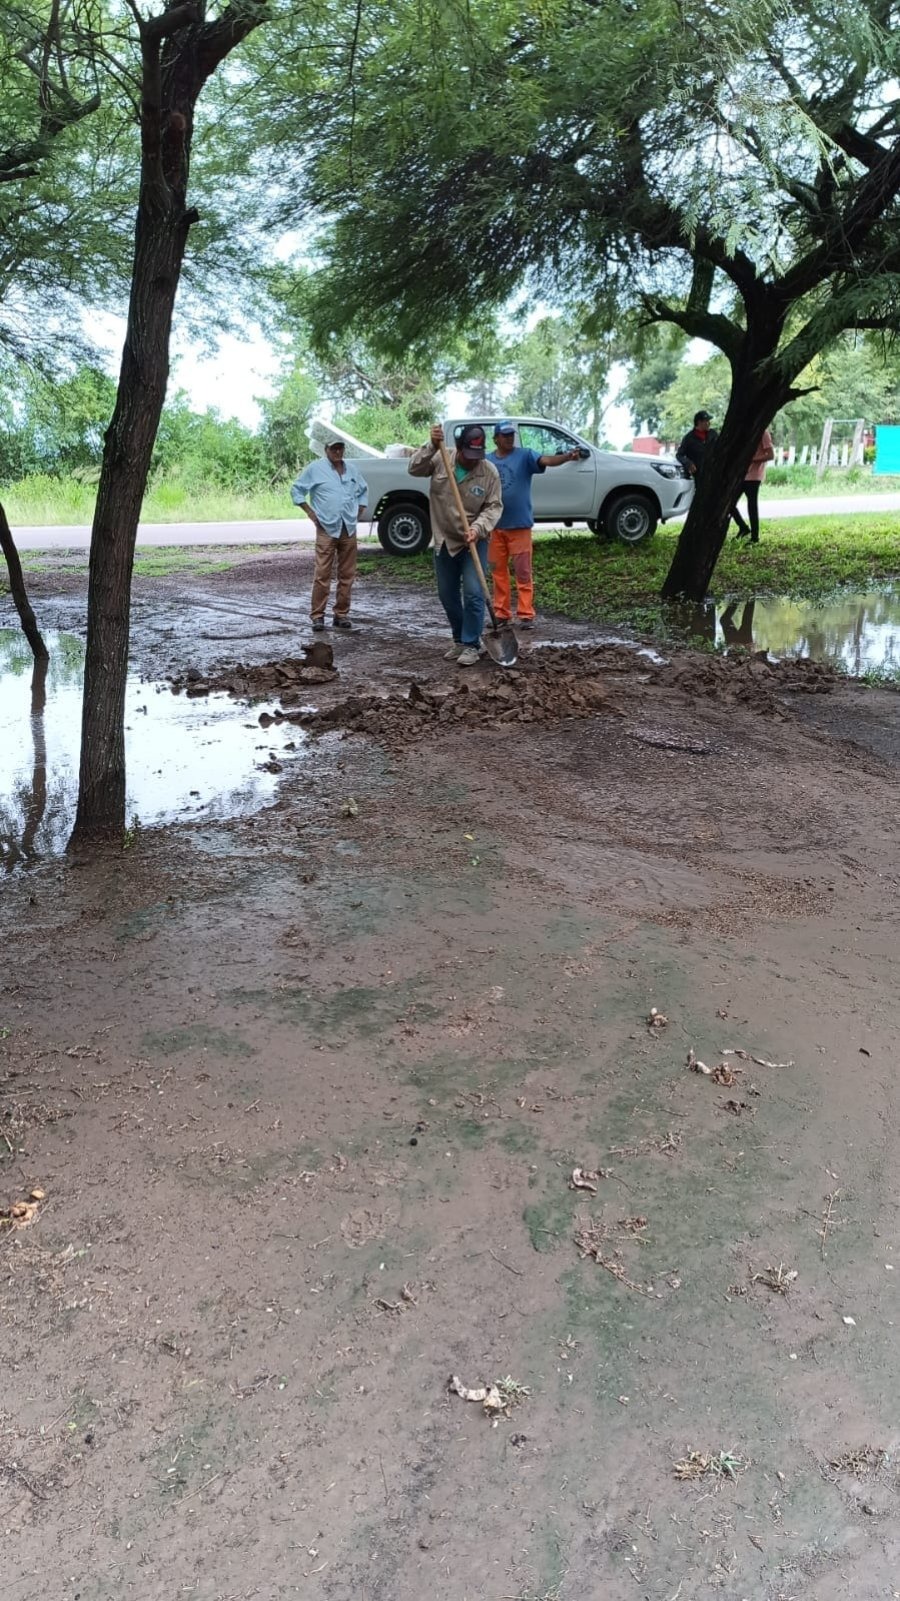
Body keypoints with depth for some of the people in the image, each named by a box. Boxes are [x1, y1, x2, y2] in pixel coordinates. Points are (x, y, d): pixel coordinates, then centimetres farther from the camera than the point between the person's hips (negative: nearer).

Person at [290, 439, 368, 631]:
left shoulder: (352, 469, 13)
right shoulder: (315, 468, 0)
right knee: (322, 574, -9)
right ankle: (317, 616, -5)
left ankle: (341, 614, 13)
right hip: (326, 529, -4)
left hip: (349, 529, 5)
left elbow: (363, 490, 28)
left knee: (347, 574, 5)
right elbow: (296, 490, 6)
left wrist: (360, 511, 15)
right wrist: (310, 512, -2)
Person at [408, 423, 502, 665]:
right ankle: (460, 640, 27)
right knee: (447, 595, 11)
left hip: (474, 542, -3)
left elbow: (493, 507, -10)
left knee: (473, 594, -10)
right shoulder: (441, 459, -7)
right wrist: (432, 446, -30)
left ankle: (472, 645, 1)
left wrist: (478, 528, -27)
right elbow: (415, 469, -18)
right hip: (444, 541, 3)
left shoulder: (489, 471, -11)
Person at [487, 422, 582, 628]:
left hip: (519, 525, -3)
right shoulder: (487, 461, 6)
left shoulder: (525, 456, -4)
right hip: (495, 526, 3)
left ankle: (526, 614, 2)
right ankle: (501, 613, 16)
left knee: (523, 572, -2)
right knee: (498, 571, 9)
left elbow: (546, 460, -21)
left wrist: (567, 456, -41)